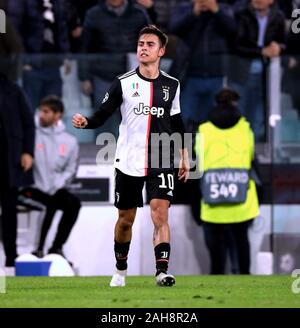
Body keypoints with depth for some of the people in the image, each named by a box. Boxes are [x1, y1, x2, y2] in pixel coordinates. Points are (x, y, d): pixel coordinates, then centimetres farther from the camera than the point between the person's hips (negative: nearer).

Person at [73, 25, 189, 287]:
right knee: (126, 220, 10)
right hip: (129, 162, 0)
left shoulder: (171, 85, 6)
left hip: (161, 161, 0)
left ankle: (162, 271, -23)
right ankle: (121, 270, 30)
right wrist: (85, 122, -26)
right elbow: (102, 115, -5)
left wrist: (184, 156, 18)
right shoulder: (123, 83, -1)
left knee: (160, 213, -17)